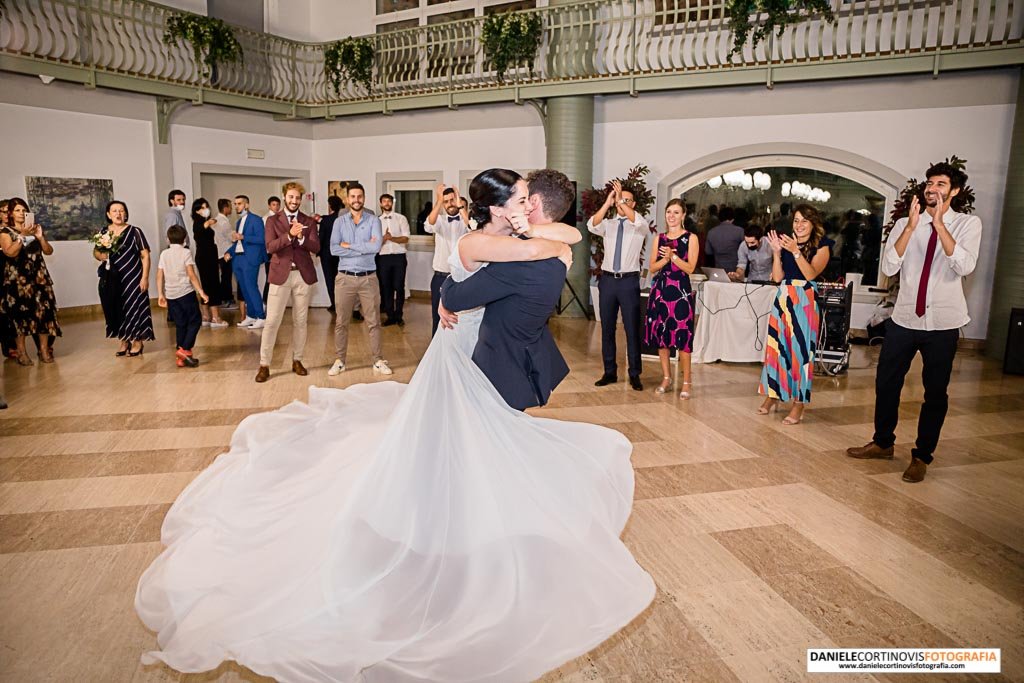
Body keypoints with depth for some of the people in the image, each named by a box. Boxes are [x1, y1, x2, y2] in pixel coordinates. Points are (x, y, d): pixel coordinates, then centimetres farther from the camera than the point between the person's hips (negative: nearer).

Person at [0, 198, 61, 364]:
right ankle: (21, 352, 0)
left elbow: (49, 251, 9)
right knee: (19, 313, -5)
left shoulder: (36, 228, 15)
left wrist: (40, 237, -7)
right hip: (17, 279, -3)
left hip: (39, 277, 3)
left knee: (43, 311, -4)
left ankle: (44, 350, 1)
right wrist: (22, 235, -18)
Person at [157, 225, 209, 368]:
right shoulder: (186, 253, -3)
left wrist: (160, 295, 9)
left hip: (171, 295, 5)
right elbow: (191, 275, -12)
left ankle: (180, 357, 12)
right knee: (195, 321, 5)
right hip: (186, 293, -5)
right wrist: (201, 292, -11)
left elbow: (159, 276, 5)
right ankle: (185, 349, -10)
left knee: (180, 325, 10)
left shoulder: (164, 254, 9)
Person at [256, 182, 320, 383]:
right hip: (281, 275, -2)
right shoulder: (272, 220, 4)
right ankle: (264, 365, 3)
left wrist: (301, 237, -20)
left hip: (303, 275, 2)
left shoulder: (309, 221, 8)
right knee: (272, 321, -3)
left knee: (300, 321, 9)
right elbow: (270, 247, -10)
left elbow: (316, 248, -3)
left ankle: (297, 361, 20)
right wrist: (289, 235, -23)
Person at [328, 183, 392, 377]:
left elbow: (376, 246, -15)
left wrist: (349, 246, -10)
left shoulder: (373, 220, 1)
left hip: (368, 278, -1)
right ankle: (339, 360, 19)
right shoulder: (339, 222, 3)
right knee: (341, 322, 8)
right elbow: (334, 249, -10)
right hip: (345, 278, 1)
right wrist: (364, 248, -13)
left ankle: (378, 361, 14)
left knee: (373, 322, 5)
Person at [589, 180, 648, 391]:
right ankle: (610, 372, 18)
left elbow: (639, 222, -22)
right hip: (607, 279, 3)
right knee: (607, 328, 8)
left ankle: (635, 375, 8)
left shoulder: (640, 226, 3)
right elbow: (592, 225, -12)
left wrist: (621, 200, -24)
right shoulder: (608, 224, 9)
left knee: (632, 329, 0)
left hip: (629, 280, -3)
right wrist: (607, 202, -19)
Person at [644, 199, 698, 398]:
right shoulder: (660, 238, 13)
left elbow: (690, 268, -6)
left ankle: (686, 382, 2)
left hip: (680, 291, -4)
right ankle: (666, 377, 20)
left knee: (682, 336, -7)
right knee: (660, 334, 7)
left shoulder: (691, 238, 1)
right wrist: (666, 258, -10)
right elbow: (653, 268, 8)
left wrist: (673, 256, -17)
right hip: (660, 289, 5)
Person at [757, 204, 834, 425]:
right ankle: (772, 395, 18)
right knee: (776, 346, 6)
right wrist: (777, 251, -4)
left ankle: (799, 404, 1)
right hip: (783, 299, 4)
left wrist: (796, 252, -19)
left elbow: (811, 274, -13)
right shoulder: (787, 243, 12)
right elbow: (777, 277, 5)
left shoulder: (821, 246, 2)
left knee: (801, 349, -4)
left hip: (804, 302, -4)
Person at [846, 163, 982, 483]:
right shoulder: (905, 224, 3)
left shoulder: (968, 224, -1)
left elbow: (965, 267, -18)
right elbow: (889, 268, -10)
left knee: (935, 393, 6)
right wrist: (911, 226, -18)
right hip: (904, 319, 2)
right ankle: (882, 443, 30)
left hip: (943, 323, -2)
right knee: (886, 384, 11)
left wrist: (939, 224, -22)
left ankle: (922, 456, 21)